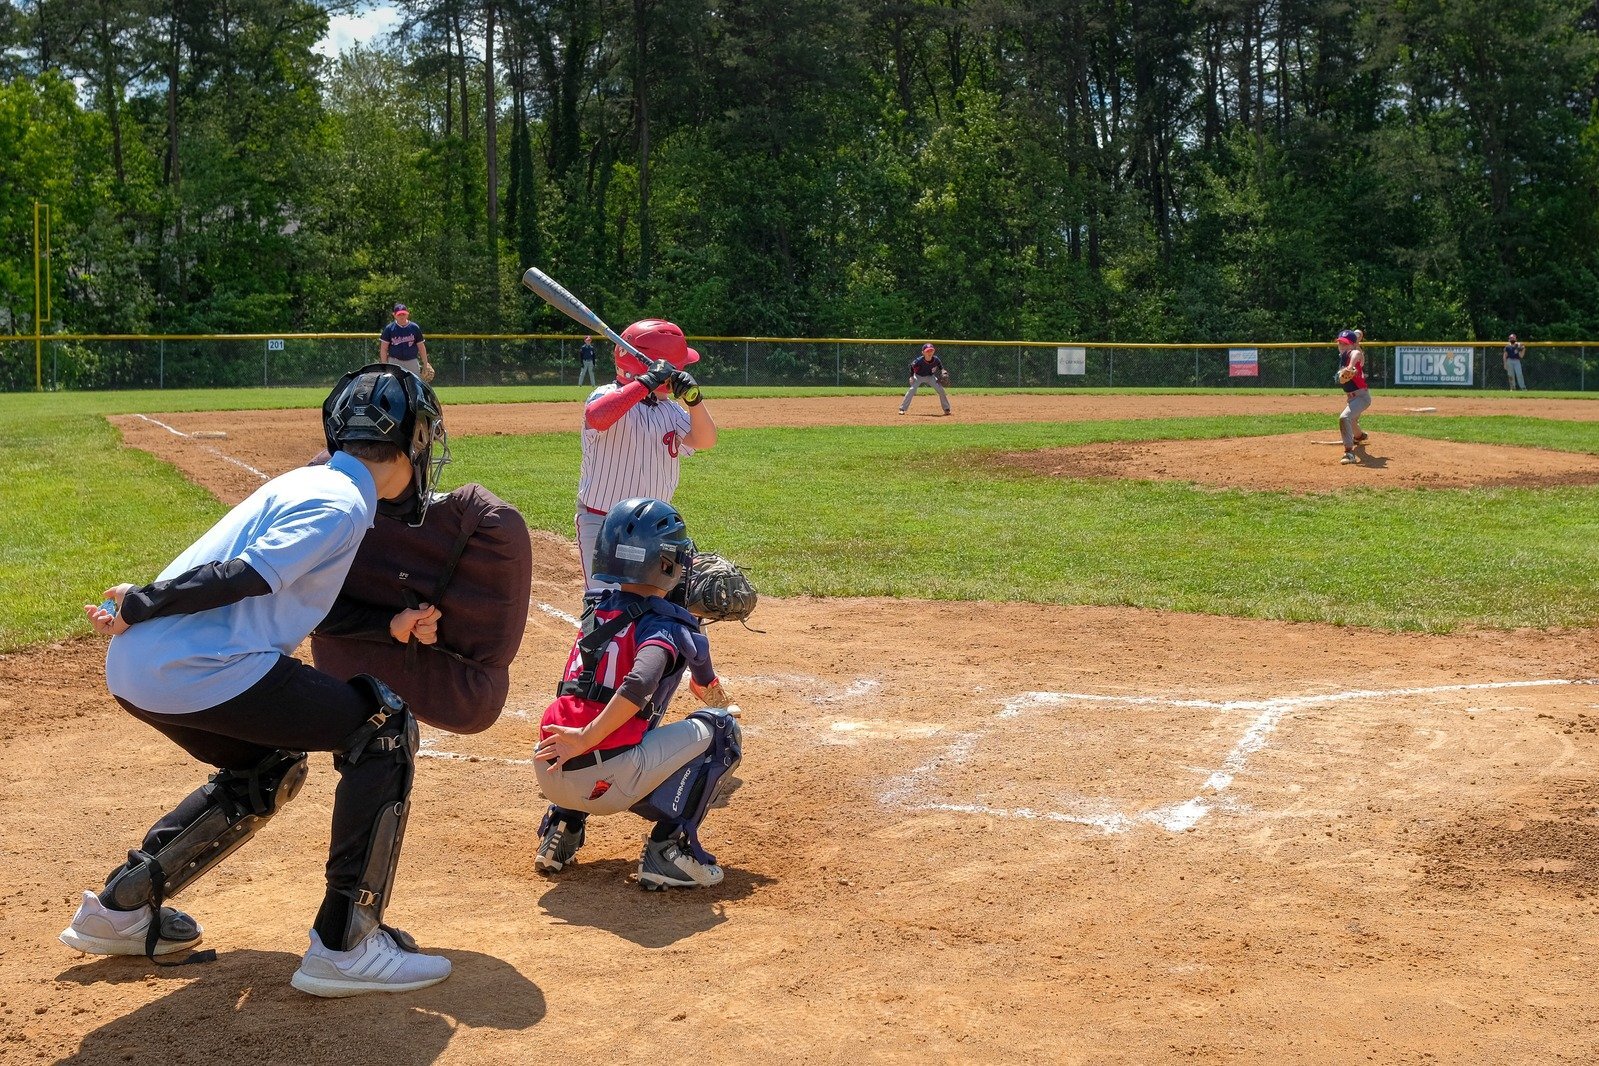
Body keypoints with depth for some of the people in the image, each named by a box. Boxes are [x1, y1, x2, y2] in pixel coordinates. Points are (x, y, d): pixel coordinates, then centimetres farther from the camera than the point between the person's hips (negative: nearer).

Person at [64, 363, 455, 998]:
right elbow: (244, 575, -18)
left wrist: (391, 627, 17)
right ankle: (344, 945, -4)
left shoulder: (306, 484, 21)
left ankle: (120, 908, 35)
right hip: (202, 674, -10)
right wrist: (139, 605, -10)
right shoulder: (340, 505, -8)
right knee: (385, 727, -2)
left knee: (269, 770, 31)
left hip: (135, 672, 10)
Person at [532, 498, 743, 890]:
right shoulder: (665, 623, -2)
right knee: (721, 728, 8)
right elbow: (639, 684, -18)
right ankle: (669, 849, -1)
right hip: (605, 782, -7)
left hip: (549, 774, 7)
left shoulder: (599, 610, 18)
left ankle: (561, 827, 21)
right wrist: (587, 738, -15)